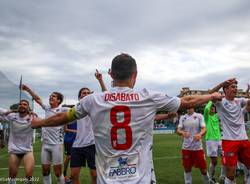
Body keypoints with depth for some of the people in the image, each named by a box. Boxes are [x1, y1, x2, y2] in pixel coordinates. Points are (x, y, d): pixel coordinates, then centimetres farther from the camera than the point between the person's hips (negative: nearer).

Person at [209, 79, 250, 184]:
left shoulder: (240, 101, 12)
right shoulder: (220, 102, -1)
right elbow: (210, 95, -19)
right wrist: (223, 83, -27)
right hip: (229, 141, -5)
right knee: (230, 174, -1)